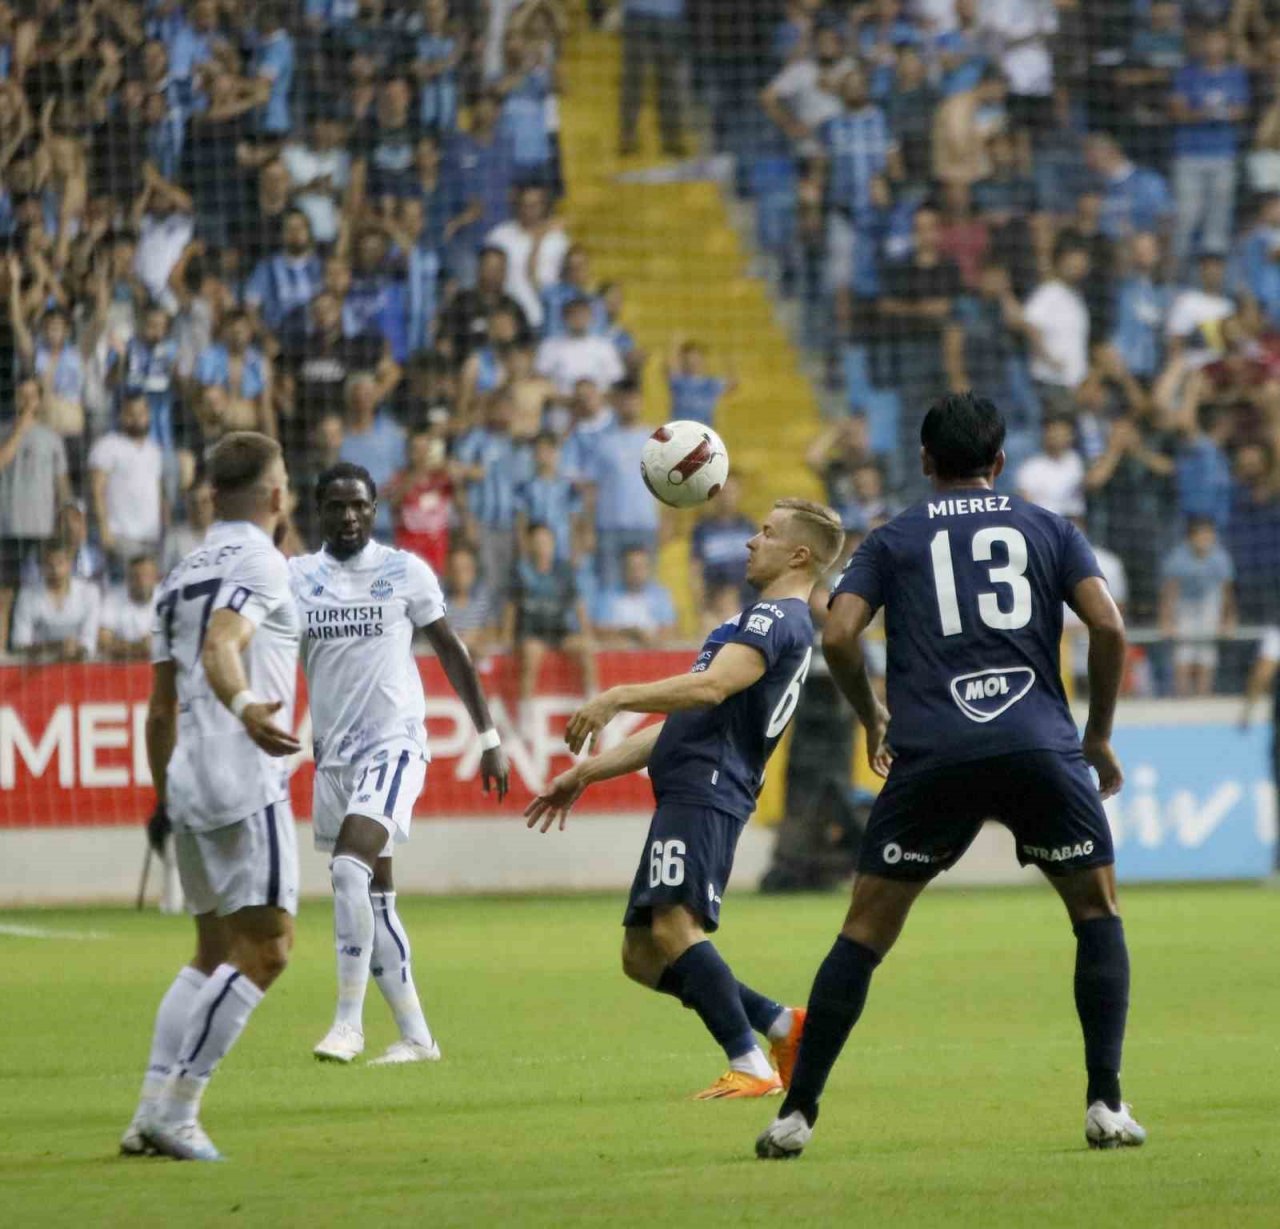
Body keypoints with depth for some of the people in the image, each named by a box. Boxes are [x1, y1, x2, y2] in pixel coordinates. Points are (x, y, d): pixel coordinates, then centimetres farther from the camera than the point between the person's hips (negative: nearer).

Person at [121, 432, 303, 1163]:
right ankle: (176, 1111, -14)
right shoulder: (260, 563, -7)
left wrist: (164, 798, 29)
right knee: (266, 946, -8)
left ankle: (155, 1113, 9)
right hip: (246, 782, -9)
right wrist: (245, 707, -44)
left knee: (215, 951, 16)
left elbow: (161, 708, 22)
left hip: (188, 781, 9)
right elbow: (221, 648, -26)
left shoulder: (183, 576, 18)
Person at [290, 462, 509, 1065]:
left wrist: (488, 737, 7)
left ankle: (349, 1020, -17)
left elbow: (450, 650, 6)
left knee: (350, 867, -23)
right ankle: (415, 1036, 16)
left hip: (394, 740, -4)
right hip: (332, 750, 4)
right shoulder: (295, 577, 6)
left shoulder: (404, 571, -1)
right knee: (373, 898, 8)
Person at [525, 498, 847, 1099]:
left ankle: (751, 1067, -27)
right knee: (643, 957, 9)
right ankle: (784, 1025, 10)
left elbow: (711, 688, -23)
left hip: (704, 794, -11)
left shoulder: (778, 618, -4)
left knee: (673, 926, -26)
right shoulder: (764, 622, 29)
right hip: (688, 795, 11)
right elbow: (683, 727, 32)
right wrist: (587, 773, 30)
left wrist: (617, 698, -27)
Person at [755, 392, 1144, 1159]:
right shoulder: (1048, 529, 15)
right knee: (1098, 914, 15)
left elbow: (839, 636, 2)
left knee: (866, 931, 8)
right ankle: (1106, 1104, 5)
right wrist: (1100, 736, 13)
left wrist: (871, 717, 19)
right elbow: (1108, 627, 3)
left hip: (932, 755, 0)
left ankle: (798, 1111, 4)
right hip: (1040, 745, 0)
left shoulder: (895, 540, 15)